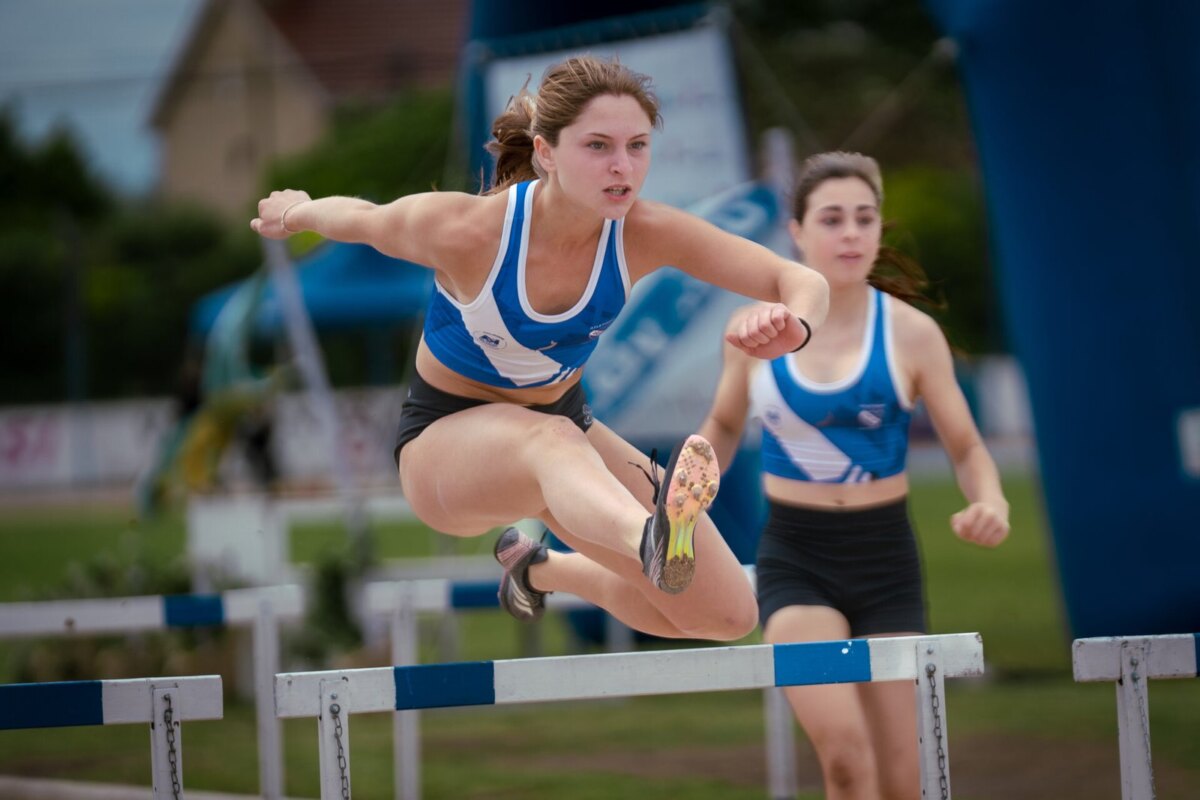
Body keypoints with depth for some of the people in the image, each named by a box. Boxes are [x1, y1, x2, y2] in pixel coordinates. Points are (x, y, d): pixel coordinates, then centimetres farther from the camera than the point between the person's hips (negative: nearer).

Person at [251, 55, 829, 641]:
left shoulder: (646, 234, -21)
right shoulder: (464, 230, -29)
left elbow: (803, 283, -21)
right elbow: (359, 219, -7)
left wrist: (793, 327, -45)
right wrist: (296, 210, 15)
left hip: (561, 414, 5)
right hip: (444, 439, -5)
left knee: (729, 616, -2)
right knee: (552, 441, -43)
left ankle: (539, 569, 24)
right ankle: (652, 540, -79)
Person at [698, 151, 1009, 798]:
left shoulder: (910, 333, -5)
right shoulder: (755, 327, -2)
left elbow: (967, 448, 2)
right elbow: (724, 426, 17)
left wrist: (990, 503, -19)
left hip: (885, 556, 1)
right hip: (794, 558, -1)